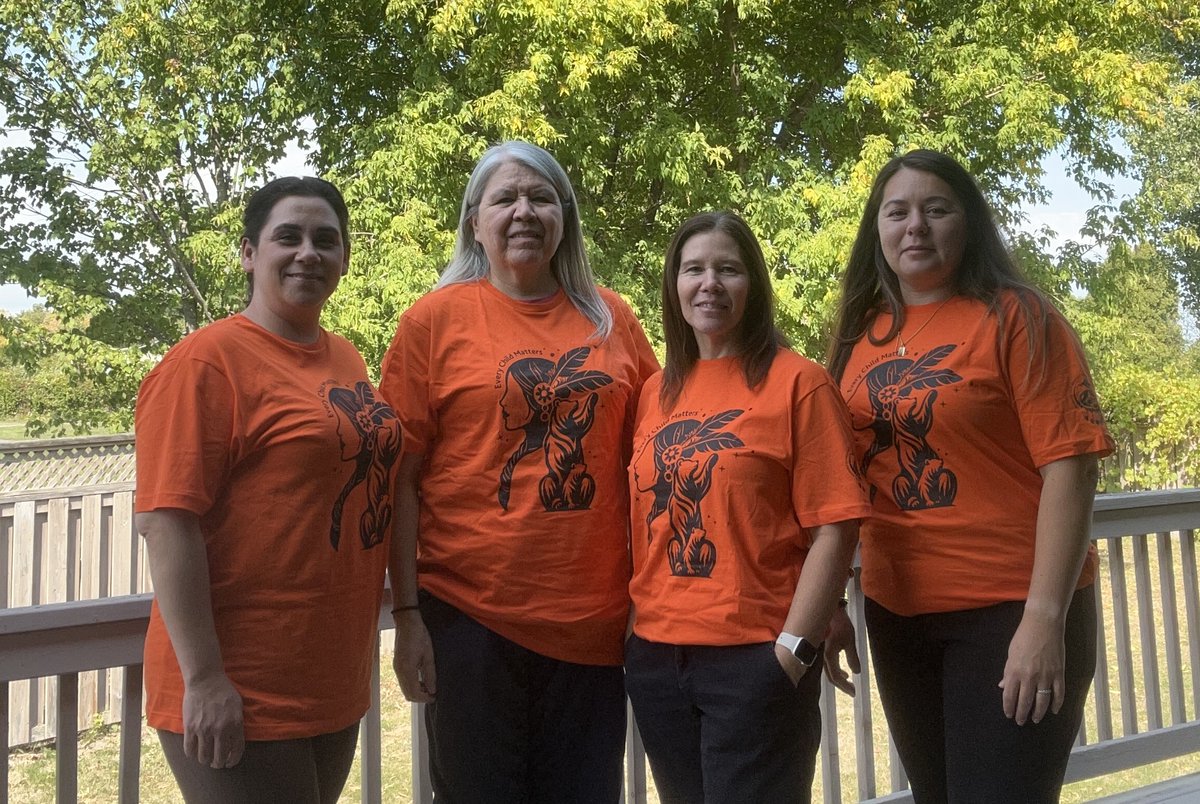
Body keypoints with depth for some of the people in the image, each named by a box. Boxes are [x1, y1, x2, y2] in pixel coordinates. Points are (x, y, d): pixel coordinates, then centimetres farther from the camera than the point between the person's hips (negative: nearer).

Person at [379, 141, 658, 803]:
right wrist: (407, 616, -6)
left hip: (594, 620, 3)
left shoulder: (611, 319, 6)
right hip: (469, 616, -2)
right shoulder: (435, 319, -1)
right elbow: (401, 477, -3)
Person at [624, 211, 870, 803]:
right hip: (655, 657, 5)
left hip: (755, 659, -5)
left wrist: (794, 647, -15)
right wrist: (633, 622, 6)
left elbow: (834, 526, -10)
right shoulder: (654, 393, 9)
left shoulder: (797, 382, -6)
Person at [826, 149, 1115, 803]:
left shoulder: (1016, 317, -9)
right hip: (895, 611, 5)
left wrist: (1044, 617, -21)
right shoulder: (861, 333, 5)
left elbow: (1069, 465, -15)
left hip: (1011, 609, -5)